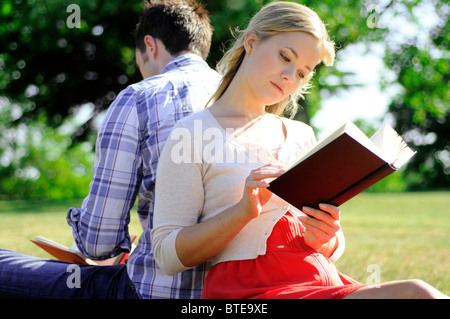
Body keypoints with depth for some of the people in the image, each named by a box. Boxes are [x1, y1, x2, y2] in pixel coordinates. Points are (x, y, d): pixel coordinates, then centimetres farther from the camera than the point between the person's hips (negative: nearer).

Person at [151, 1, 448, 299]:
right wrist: (244, 211, -17)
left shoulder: (301, 136, 19)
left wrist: (322, 239, -3)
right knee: (415, 293, -28)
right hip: (250, 289, -6)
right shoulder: (191, 135, 2)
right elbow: (169, 255, -4)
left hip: (323, 280, 6)